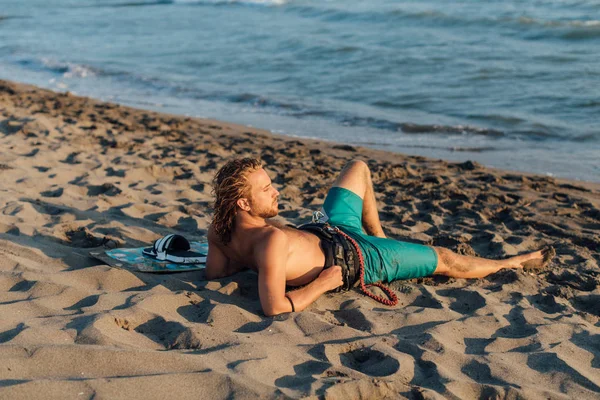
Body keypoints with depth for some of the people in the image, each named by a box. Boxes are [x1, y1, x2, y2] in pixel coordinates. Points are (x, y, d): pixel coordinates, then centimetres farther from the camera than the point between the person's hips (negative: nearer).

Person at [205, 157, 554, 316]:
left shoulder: (219, 231, -20)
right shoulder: (272, 241, -43)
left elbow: (215, 271, -6)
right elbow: (275, 307, -45)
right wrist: (324, 283, -30)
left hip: (328, 230, 8)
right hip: (353, 260, -8)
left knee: (359, 167, 24)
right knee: (444, 259, 13)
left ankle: (380, 235, 41)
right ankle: (513, 262, 38)